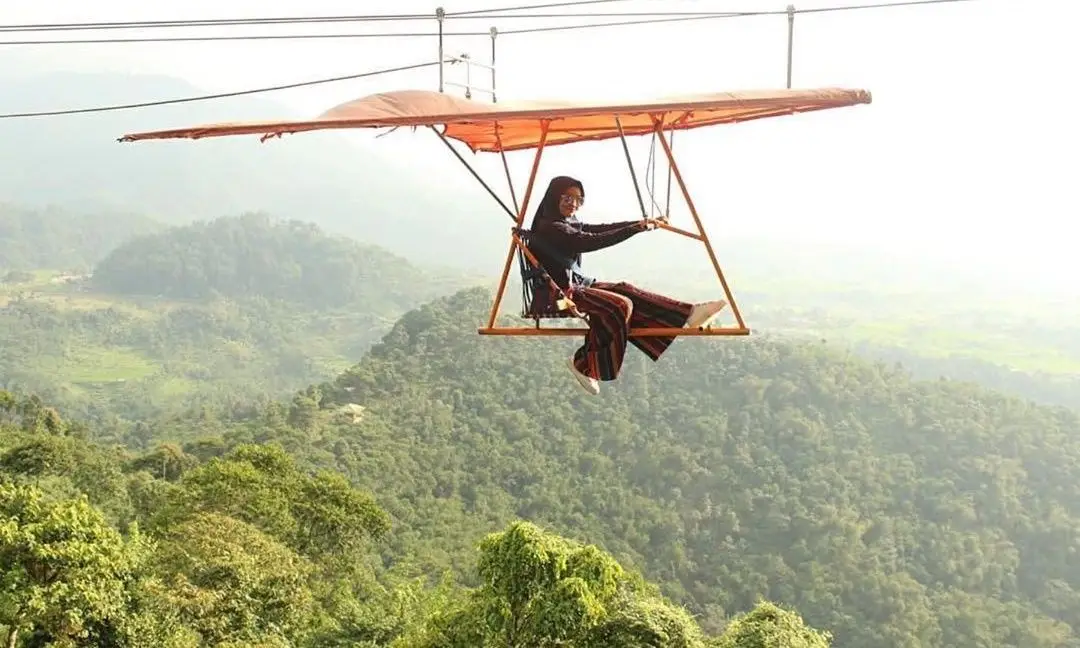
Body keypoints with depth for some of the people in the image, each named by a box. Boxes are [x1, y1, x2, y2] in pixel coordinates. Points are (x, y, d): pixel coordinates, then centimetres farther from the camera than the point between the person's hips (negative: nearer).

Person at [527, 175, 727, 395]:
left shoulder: (568, 223, 14)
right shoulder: (549, 228, -17)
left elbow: (601, 229, 12)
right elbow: (593, 241, -24)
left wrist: (639, 223, 4)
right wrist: (635, 229, -23)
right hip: (560, 292, -10)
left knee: (626, 291, -3)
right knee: (618, 306, -23)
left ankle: (687, 314, -8)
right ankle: (584, 364, -15)